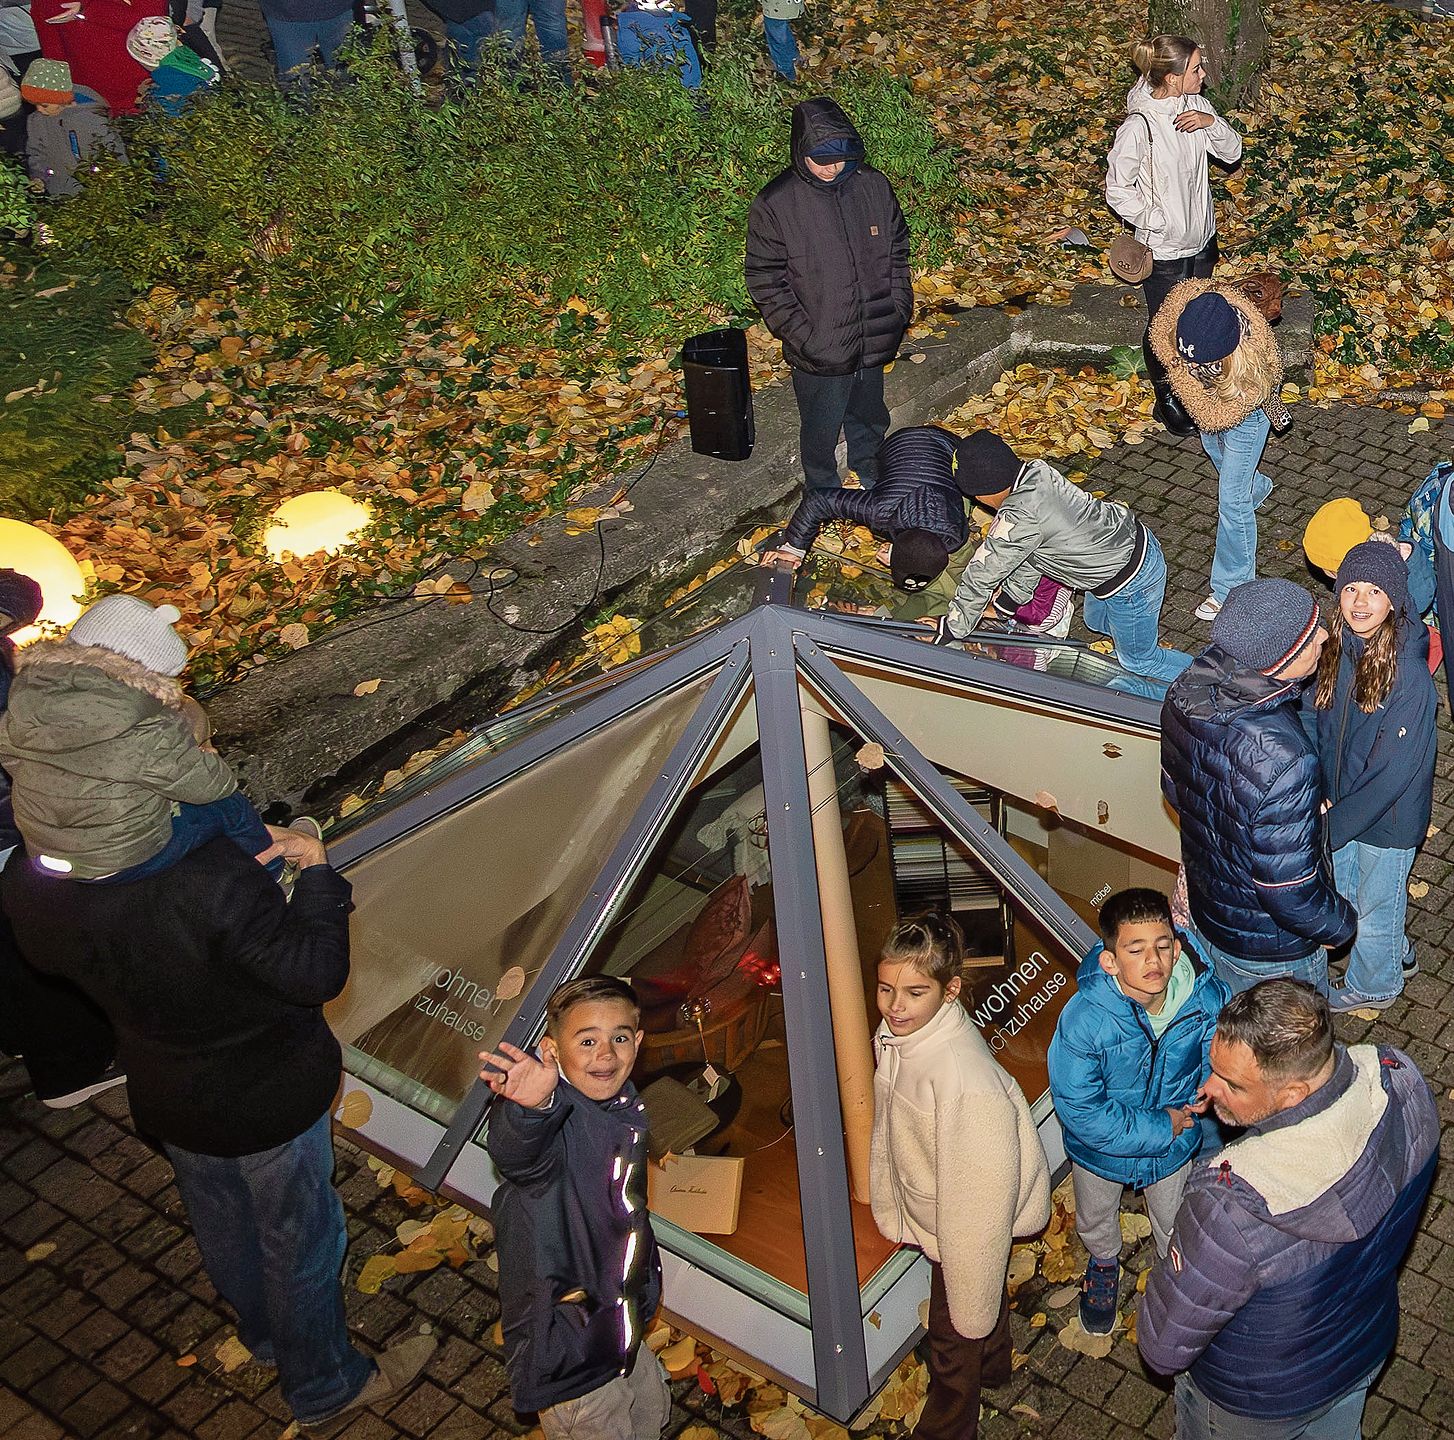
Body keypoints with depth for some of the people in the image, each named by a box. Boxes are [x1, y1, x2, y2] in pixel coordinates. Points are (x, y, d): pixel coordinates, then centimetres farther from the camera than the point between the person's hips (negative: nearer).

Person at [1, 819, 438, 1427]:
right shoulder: (212, 880, -41)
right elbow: (317, 975, -30)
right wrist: (317, 871, -14)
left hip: (166, 1098, 6)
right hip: (271, 1098, -6)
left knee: (222, 1227, 32)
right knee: (300, 1241, 20)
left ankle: (263, 1333, 60)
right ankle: (324, 1387, 44)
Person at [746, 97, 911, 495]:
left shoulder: (873, 186, -5)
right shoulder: (774, 205, -16)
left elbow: (897, 252, 7)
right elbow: (766, 282, -12)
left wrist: (898, 312, 0)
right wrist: (804, 338, -17)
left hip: (874, 341, 4)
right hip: (819, 353, -4)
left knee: (869, 419, 25)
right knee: (821, 430, 15)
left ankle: (871, 474, 51)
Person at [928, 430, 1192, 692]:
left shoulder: (1017, 519, -33)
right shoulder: (1036, 471, -6)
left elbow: (982, 575, -22)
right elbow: (1029, 551, 5)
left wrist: (949, 631, -10)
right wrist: (1006, 604, 12)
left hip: (1129, 584, -8)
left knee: (1138, 660, 16)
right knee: (1096, 621, 33)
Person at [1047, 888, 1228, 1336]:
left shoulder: (1206, 997, -29)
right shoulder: (1083, 1018, -38)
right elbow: (1080, 1110, -31)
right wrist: (1160, 1128, -27)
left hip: (1174, 1144, 1)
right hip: (1102, 1149, -1)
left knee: (1174, 1225, 30)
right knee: (1094, 1221, 31)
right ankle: (1104, 1263, 66)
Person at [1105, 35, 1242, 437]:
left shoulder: (1196, 105, -7)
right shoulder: (1138, 128, -27)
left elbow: (1232, 153, 2)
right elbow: (1117, 190, -19)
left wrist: (1212, 123, -18)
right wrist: (1160, 223, -19)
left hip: (1202, 238, 7)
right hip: (1163, 251, -7)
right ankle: (1166, 400, 36)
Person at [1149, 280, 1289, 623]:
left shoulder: (1250, 362, -49)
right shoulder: (1185, 297, -39)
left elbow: (1215, 418, -39)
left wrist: (1184, 375, -45)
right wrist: (1179, 362, -32)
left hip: (1243, 411, -6)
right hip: (1211, 394, 6)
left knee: (1231, 501, 0)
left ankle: (1231, 588, 19)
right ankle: (1256, 487, 70)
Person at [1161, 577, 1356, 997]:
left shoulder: (1187, 693, -18)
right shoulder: (1284, 760, -42)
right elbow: (1289, 893, -31)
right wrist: (1339, 925, -11)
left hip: (1205, 909, 6)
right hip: (1272, 949, -6)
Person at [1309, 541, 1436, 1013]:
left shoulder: (1410, 677, -31)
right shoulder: (1335, 649, -14)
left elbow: (1394, 770, -26)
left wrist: (1335, 823, -21)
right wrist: (1321, 797, -9)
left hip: (1387, 816, -6)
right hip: (1338, 801, 6)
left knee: (1376, 905, 19)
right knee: (1343, 892, 28)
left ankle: (1374, 984, 48)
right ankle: (1397, 952, 56)